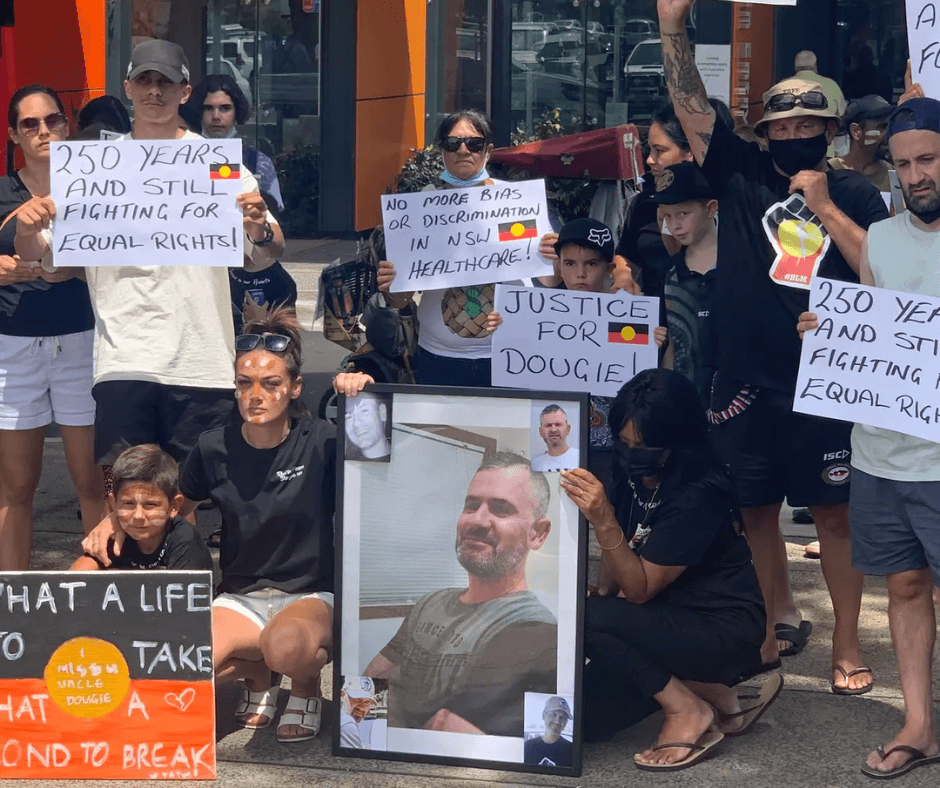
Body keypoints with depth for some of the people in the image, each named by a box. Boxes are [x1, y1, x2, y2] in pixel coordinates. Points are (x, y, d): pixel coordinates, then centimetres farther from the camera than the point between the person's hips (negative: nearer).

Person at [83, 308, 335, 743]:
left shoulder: (320, 441, -9)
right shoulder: (215, 448, 1)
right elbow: (177, 501, 20)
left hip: (310, 596, -3)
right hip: (240, 597, 4)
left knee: (288, 647, -42)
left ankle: (305, 684, -1)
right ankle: (258, 671, 7)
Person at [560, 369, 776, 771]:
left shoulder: (697, 497, -26)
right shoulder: (636, 474, -4)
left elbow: (640, 589, -23)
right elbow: (620, 559, 10)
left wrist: (603, 521, -35)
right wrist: (601, 597, -8)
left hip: (723, 632, -8)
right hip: (671, 617, 8)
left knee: (584, 620, -26)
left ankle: (688, 710, -10)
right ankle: (711, 692, 8)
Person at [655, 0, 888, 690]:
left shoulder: (854, 194, 5)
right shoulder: (742, 174, 7)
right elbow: (691, 105, 0)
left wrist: (825, 208, -11)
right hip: (746, 381, 2)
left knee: (834, 511, 2)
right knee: (756, 509, 12)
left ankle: (847, 644, 11)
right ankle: (782, 620, 31)